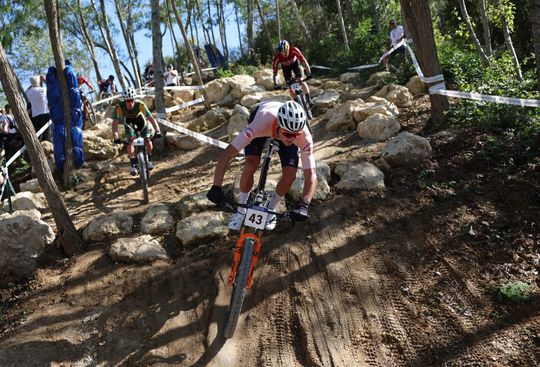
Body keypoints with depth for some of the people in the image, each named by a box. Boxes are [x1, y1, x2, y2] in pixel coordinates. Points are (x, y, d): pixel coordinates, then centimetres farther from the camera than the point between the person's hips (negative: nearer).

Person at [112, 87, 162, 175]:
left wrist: (157, 131, -42)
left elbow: (151, 118, -34)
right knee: (130, 141, -20)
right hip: (129, 124, 0)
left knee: (147, 140, -15)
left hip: (142, 123, 0)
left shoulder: (140, 104, -36)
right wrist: (116, 137, -46)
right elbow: (115, 123, -34)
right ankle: (133, 165, -12)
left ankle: (148, 160, 9)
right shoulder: (120, 107, -34)